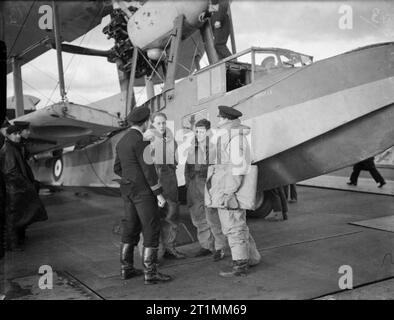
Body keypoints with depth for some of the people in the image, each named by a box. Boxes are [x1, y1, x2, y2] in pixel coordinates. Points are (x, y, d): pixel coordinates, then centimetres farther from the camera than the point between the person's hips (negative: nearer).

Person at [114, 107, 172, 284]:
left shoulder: (122, 141, 12)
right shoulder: (140, 141, -17)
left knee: (131, 228, 14)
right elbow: (148, 169, -20)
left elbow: (117, 169, 17)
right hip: (143, 191, -9)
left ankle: (126, 269, 19)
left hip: (128, 190, 9)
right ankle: (150, 273, -3)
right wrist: (159, 194, -16)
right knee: (152, 230, -4)